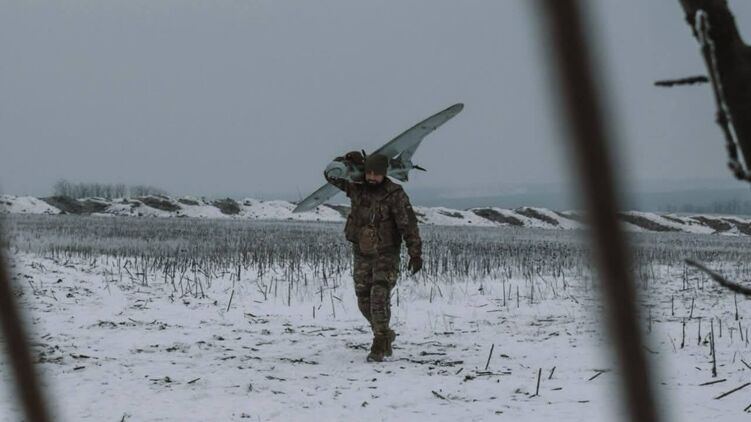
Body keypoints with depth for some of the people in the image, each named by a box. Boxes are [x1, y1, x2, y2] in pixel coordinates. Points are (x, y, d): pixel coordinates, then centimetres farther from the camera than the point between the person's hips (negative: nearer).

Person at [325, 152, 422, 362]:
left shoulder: (394, 194, -15)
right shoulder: (357, 188, 0)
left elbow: (408, 224, -16)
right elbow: (331, 174, 6)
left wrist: (415, 254, -20)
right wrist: (349, 160, -10)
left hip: (386, 255, -5)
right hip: (362, 254, 5)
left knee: (379, 298, -16)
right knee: (365, 301, 8)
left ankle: (379, 345, -11)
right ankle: (385, 336, 27)